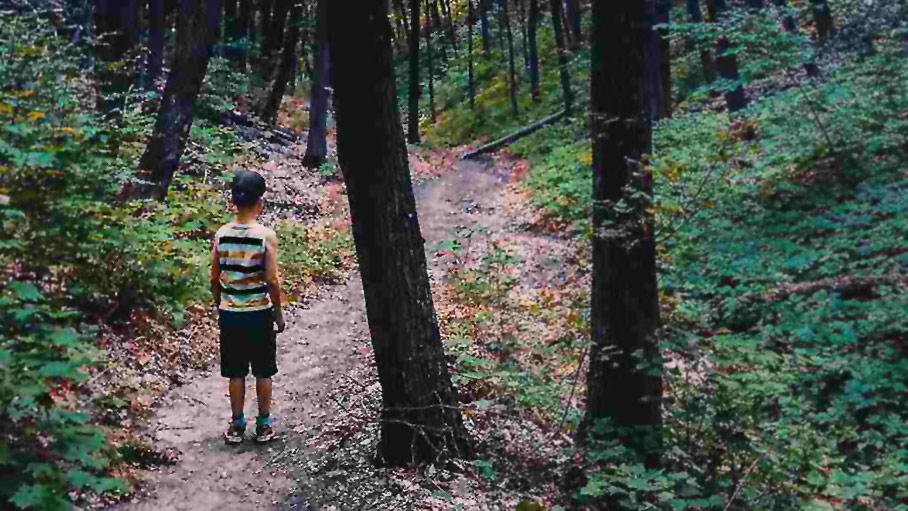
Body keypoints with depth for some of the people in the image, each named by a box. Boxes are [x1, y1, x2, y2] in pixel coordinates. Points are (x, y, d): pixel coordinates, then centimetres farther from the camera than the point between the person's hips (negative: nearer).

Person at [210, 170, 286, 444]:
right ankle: (264, 424, 19)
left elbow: (214, 279, 2)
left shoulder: (221, 234, -3)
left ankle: (237, 425, 20)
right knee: (263, 372, 11)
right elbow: (272, 281, -13)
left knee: (236, 372, 12)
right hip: (259, 313, -2)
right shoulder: (267, 236, -13)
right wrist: (278, 312, -1)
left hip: (229, 313, 3)